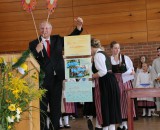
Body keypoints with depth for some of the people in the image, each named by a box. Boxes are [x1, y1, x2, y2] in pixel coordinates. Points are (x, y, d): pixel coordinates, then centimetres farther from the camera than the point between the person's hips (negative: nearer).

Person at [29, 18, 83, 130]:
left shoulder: (57, 39, 10)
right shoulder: (34, 44, 0)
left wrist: (79, 27, -2)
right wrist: (36, 51, -21)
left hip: (56, 78, 3)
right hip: (42, 79, -3)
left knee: (56, 107, 11)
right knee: (42, 108, 4)